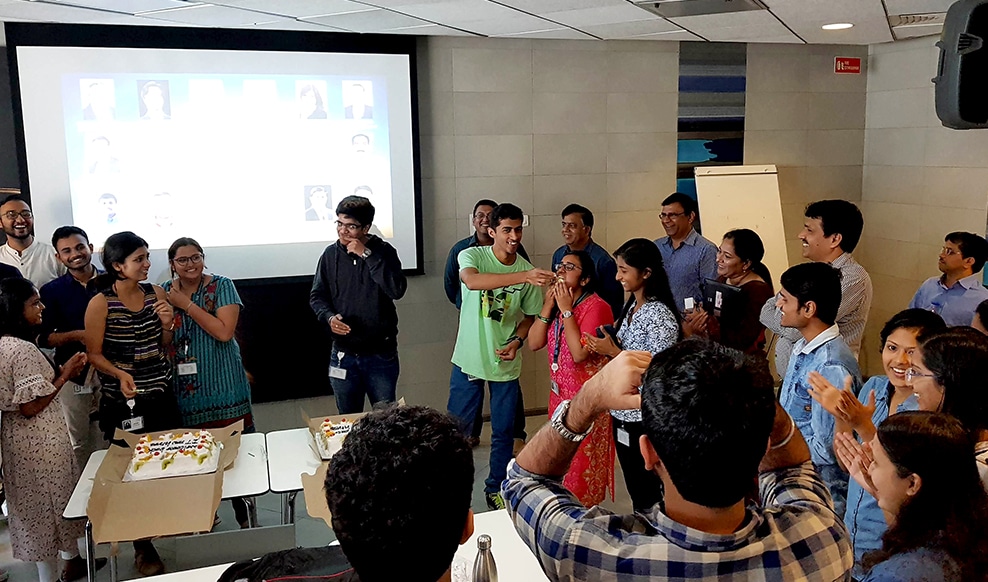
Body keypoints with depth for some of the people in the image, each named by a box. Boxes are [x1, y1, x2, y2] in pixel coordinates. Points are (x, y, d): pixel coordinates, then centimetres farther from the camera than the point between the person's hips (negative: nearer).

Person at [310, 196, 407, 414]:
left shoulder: (383, 251, -5)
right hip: (343, 354, 2)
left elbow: (397, 290, -20)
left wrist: (367, 255, -21)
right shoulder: (331, 254, 3)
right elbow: (317, 296, 9)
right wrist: (329, 317, -12)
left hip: (381, 353, -2)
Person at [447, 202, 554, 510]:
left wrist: (516, 341, -13)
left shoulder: (528, 271, -4)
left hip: (506, 364, 2)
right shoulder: (472, 256, -12)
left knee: (503, 432, 12)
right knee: (456, 428, 9)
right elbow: (472, 281, -36)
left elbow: (529, 316, 8)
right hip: (469, 360, -2)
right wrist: (523, 276, -47)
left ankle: (496, 488, 32)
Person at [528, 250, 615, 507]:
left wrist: (566, 310, -22)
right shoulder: (556, 302, 8)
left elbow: (580, 353, -27)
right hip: (560, 394, 8)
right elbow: (534, 343, -1)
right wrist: (548, 306, -10)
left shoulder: (596, 306, -16)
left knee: (583, 463, 3)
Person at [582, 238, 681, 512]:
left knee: (649, 493, 6)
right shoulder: (631, 307, 7)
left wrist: (613, 352, -21)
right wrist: (605, 348, -2)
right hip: (622, 413, 9)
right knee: (635, 489, 21)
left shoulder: (660, 316, -20)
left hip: (646, 419, -8)